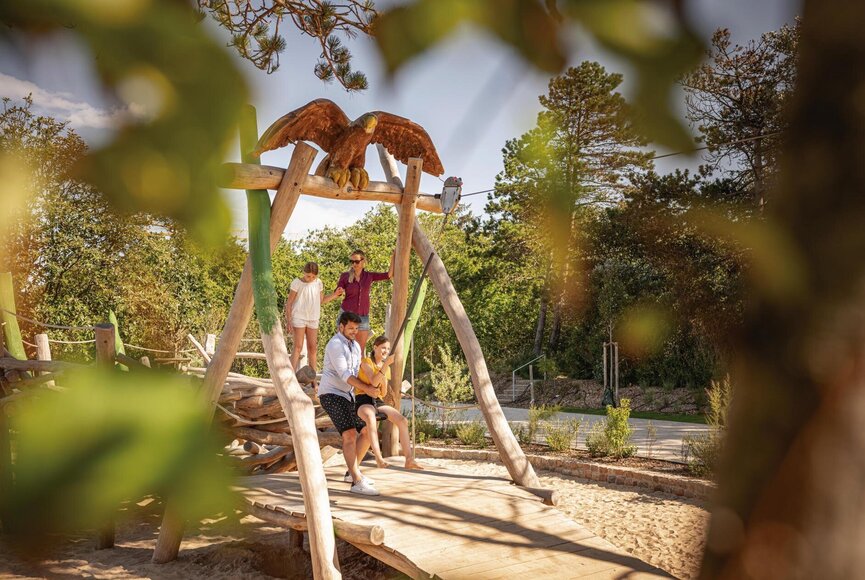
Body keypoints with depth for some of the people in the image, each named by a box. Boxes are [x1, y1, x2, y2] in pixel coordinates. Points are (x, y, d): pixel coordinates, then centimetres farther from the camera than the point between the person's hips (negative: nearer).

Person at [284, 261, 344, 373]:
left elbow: (321, 300, 15)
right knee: (298, 346, -7)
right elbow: (289, 302, -5)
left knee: (313, 348, 6)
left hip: (313, 319, 4)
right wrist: (288, 319, -9)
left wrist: (335, 294, 3)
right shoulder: (297, 282, -8)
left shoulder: (318, 283, 5)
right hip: (299, 318, -4)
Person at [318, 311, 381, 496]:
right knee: (350, 434, -22)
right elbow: (344, 374, -20)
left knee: (366, 431, 7)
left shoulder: (355, 346, 15)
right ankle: (357, 482, -24)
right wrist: (366, 388, -21)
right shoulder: (335, 345, -14)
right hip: (331, 395, -9)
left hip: (346, 396, 9)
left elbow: (358, 372, 18)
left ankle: (352, 472, 18)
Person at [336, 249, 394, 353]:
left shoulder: (369, 276, 4)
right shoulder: (345, 276, -1)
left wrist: (393, 258, -4)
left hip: (363, 317, 2)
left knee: (361, 348, 4)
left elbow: (389, 275, 2)